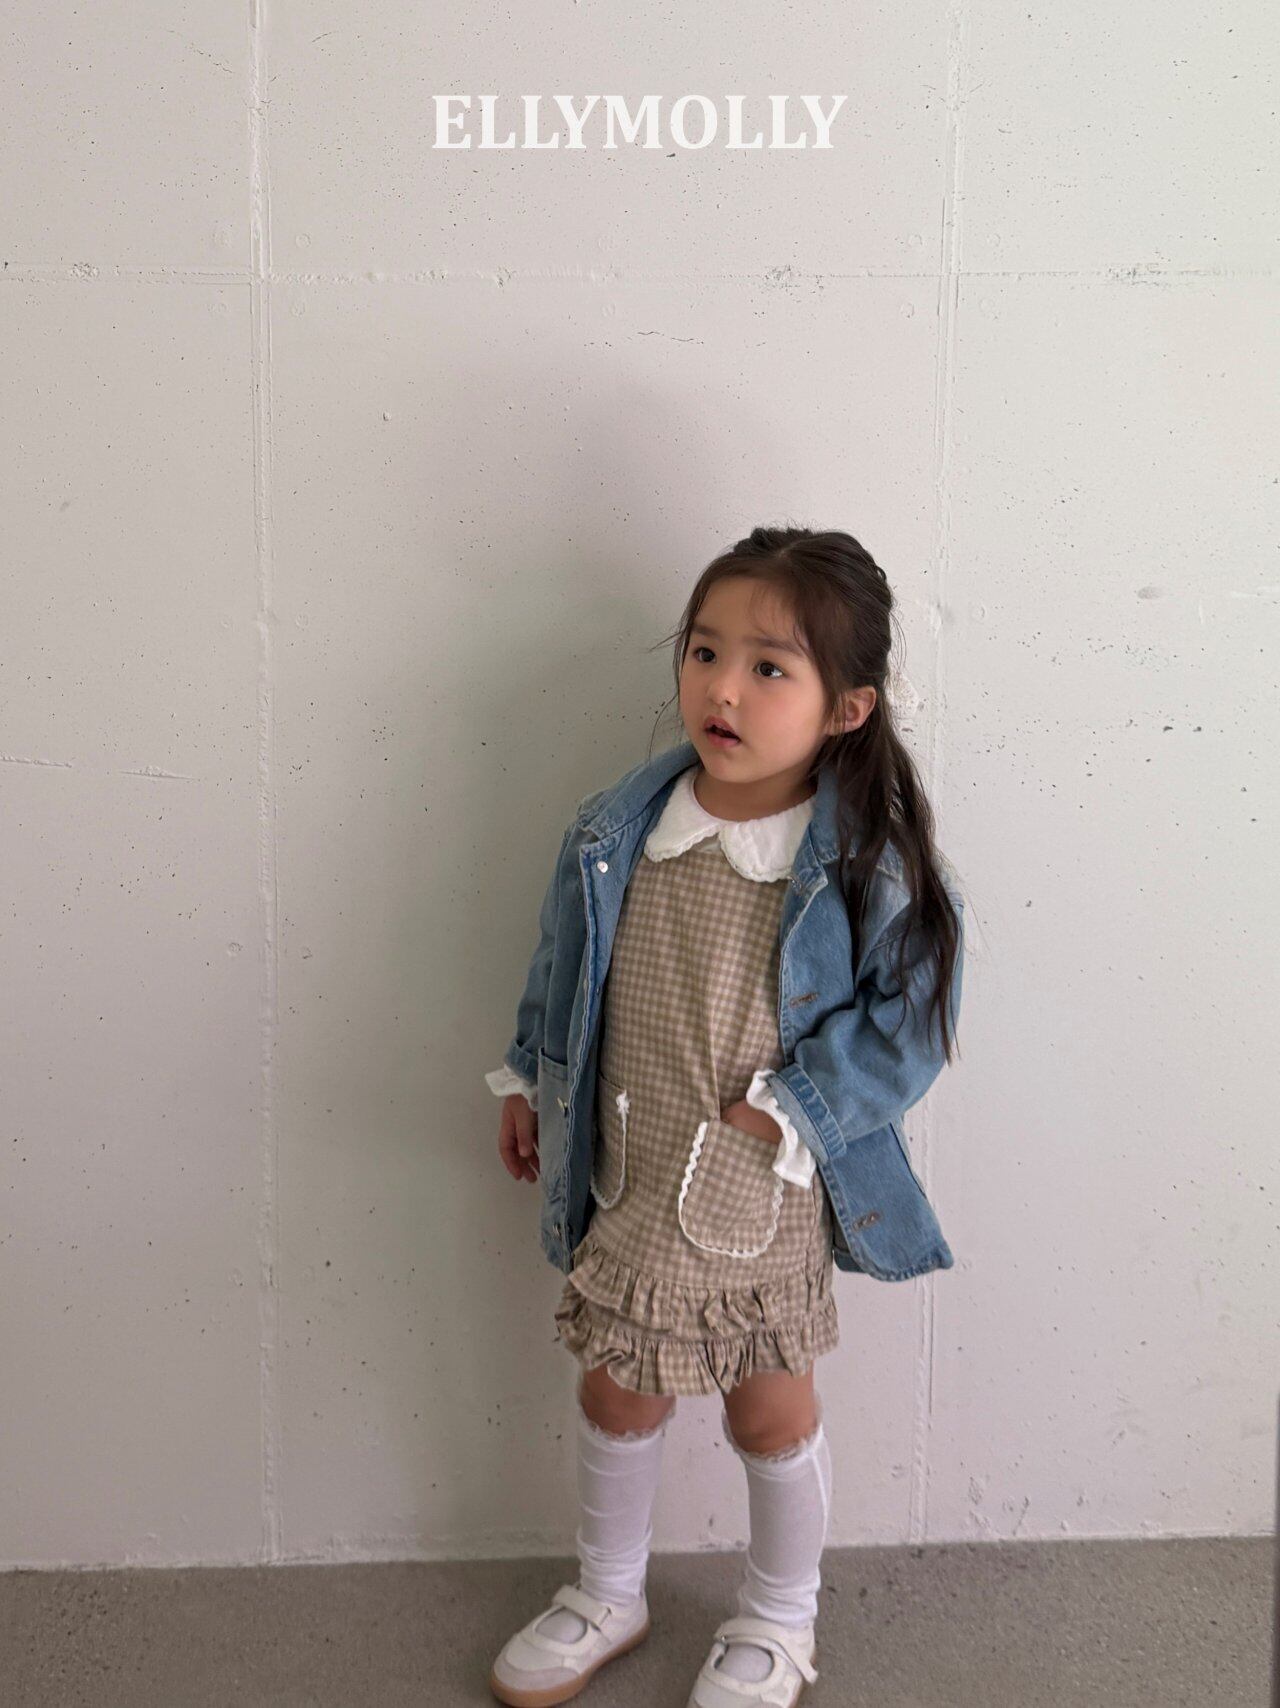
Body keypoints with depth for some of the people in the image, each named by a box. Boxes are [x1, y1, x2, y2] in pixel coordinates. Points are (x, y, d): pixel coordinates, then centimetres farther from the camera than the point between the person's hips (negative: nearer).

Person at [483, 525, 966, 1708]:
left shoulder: (873, 867, -19)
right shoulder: (614, 834, -8)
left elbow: (905, 1023, -13)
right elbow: (561, 969, 7)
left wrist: (782, 1111, -19)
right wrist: (530, 1083, 9)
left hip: (771, 1200, -3)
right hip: (628, 1189, 3)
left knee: (771, 1411, 16)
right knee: (618, 1394, 20)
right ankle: (608, 1598, 46)